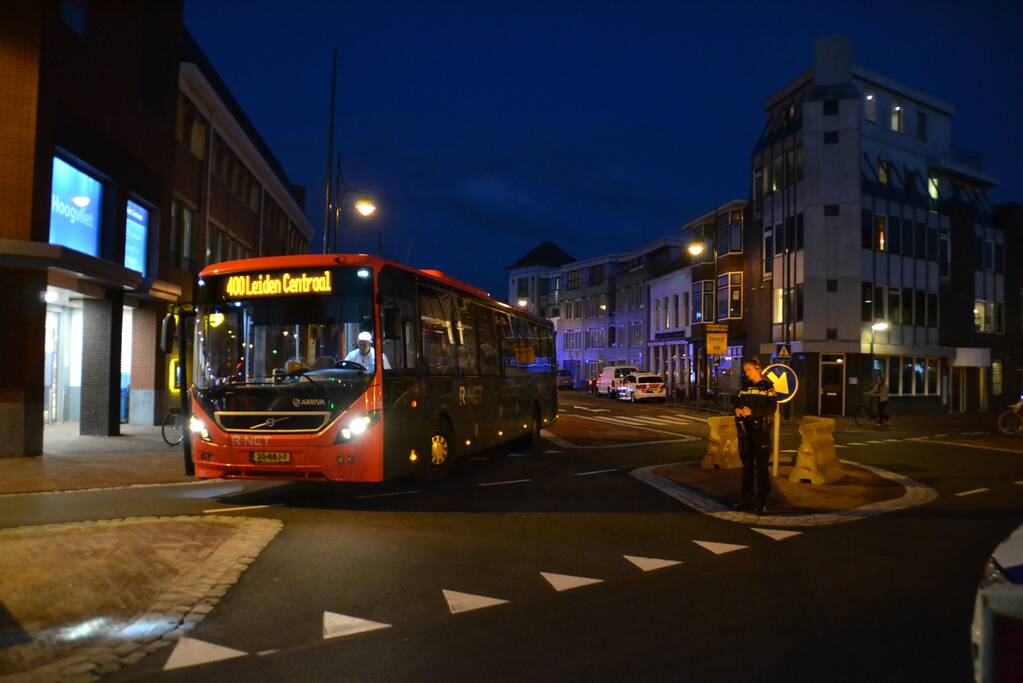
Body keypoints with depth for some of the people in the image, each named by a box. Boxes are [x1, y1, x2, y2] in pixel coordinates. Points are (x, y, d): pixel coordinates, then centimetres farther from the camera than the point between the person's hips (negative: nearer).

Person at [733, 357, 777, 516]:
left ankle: (762, 501, 1)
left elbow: (771, 408, -12)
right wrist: (737, 409, -13)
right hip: (745, 429, 5)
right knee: (746, 464, 10)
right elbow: (737, 402, 10)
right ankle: (747, 498, 17)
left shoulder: (767, 386, -3)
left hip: (761, 429, -5)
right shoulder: (744, 387, 14)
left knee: (761, 465, -3)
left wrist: (752, 411, -23)